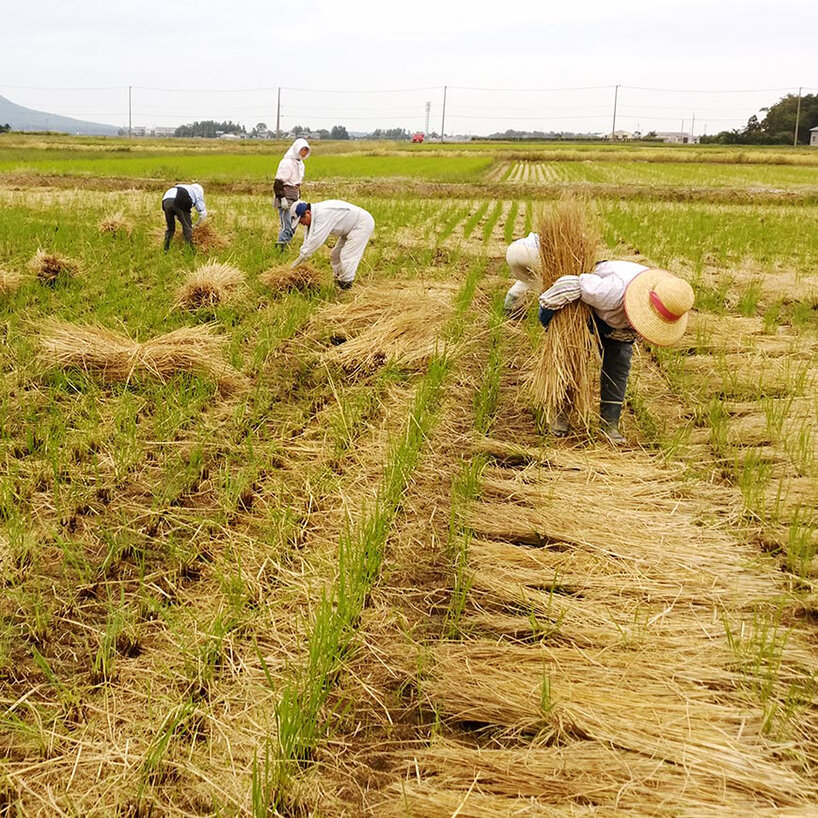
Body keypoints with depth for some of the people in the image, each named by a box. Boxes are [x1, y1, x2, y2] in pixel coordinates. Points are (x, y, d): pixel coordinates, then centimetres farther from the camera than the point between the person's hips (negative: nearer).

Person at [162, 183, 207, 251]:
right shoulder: (198, 193, 29)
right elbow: (203, 214, 20)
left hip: (166, 200, 5)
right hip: (180, 202, -5)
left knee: (170, 228, 20)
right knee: (187, 228, 7)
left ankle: (166, 250, 15)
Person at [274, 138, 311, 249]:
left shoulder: (300, 163, 14)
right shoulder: (287, 162, -15)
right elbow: (278, 182, -18)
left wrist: (299, 197, 20)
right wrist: (282, 198, -22)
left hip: (294, 198, 9)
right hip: (286, 198, -9)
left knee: (293, 225, 10)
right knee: (287, 225, -13)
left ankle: (283, 247, 17)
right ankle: (280, 247, -9)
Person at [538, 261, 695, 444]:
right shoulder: (614, 291, -48)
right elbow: (571, 284, -38)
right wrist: (547, 308, -25)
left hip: (619, 324, 4)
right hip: (588, 308, -4)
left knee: (618, 364, -5)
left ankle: (610, 423, 1)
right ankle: (563, 412, 12)